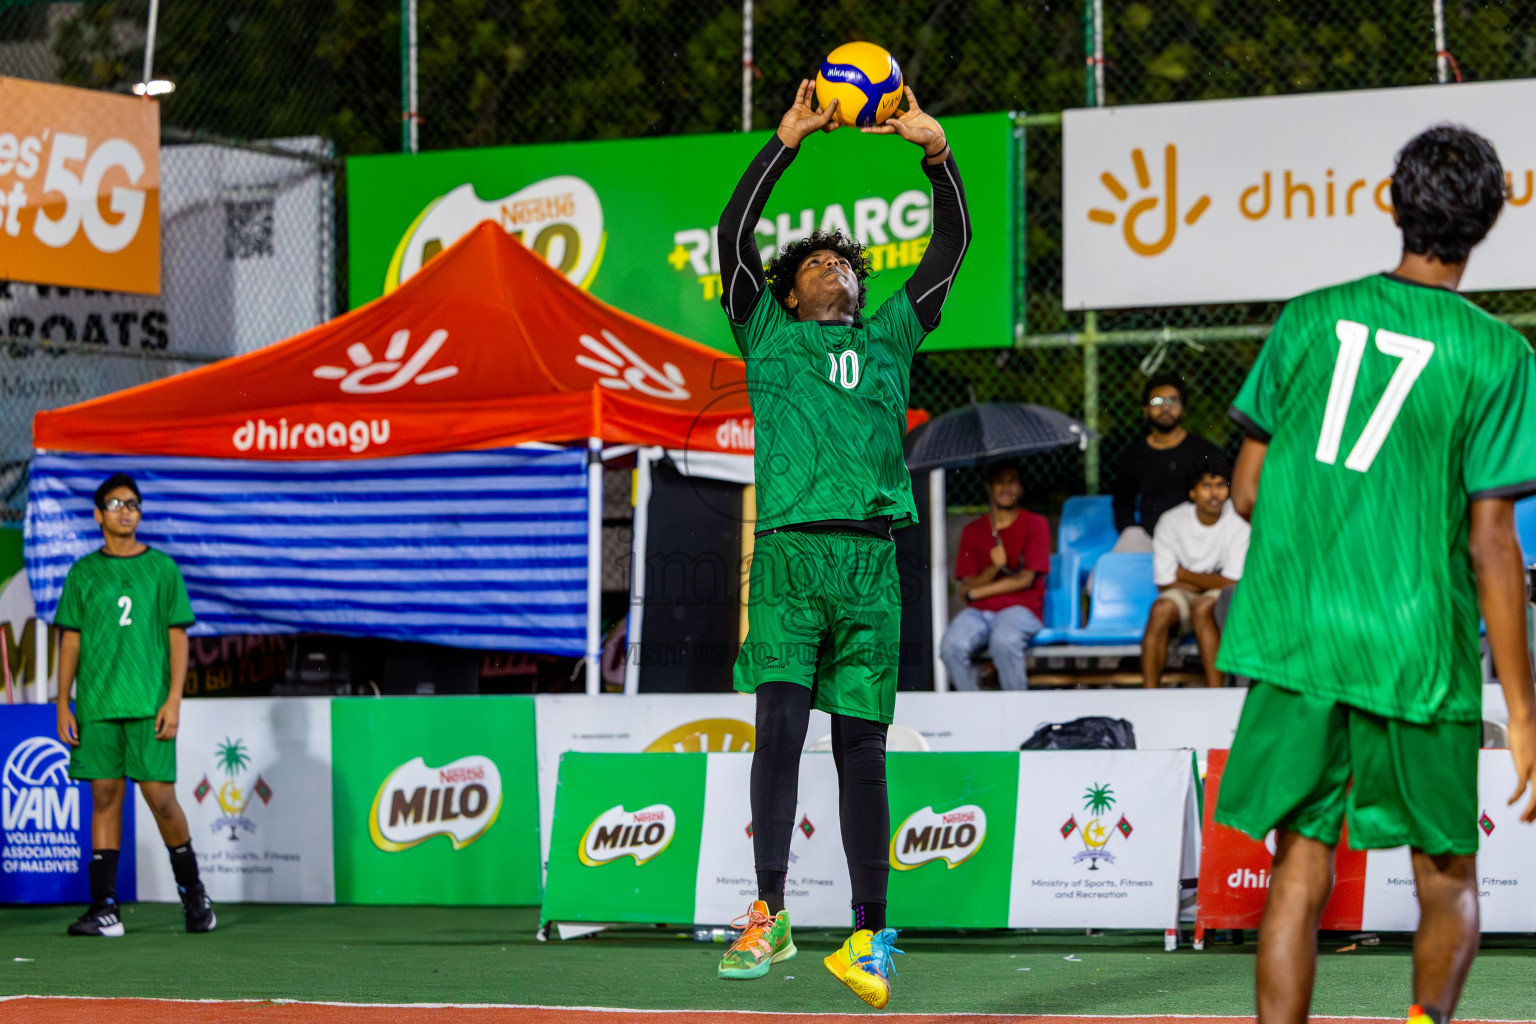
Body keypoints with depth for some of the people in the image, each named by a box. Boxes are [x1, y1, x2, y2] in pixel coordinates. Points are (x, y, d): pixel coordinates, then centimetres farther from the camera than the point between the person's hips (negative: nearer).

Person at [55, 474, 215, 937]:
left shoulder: (161, 568, 5)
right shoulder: (83, 573, 10)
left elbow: (178, 637, 3)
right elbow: (70, 641, 11)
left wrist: (174, 699, -7)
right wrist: (63, 704, 4)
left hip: (150, 706, -2)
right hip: (96, 707, 2)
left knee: (160, 797, -5)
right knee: (105, 799, 0)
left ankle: (193, 892, 15)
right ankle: (104, 908, 0)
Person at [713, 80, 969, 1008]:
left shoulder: (890, 336, 21)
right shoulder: (768, 334, 16)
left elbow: (954, 243, 18)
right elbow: (734, 237, 4)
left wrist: (936, 150, 6)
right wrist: (787, 144, -2)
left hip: (870, 560, 2)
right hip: (788, 552, -2)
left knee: (862, 747, 3)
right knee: (780, 729, -11)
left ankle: (872, 938, 7)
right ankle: (769, 915, -4)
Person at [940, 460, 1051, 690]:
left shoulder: (1035, 524, 7)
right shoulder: (973, 530, 15)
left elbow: (1025, 579, -2)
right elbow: (965, 590, 5)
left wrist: (976, 592, 1)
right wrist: (994, 568, -14)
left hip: (1021, 608, -3)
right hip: (979, 611, 3)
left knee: (1004, 641, -39)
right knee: (951, 646, -31)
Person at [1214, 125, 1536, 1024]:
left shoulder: (1310, 319, 4)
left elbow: (1249, 492, 8)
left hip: (1293, 638, 3)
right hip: (1419, 651, -3)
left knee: (1300, 873, 7)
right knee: (1448, 880, 14)